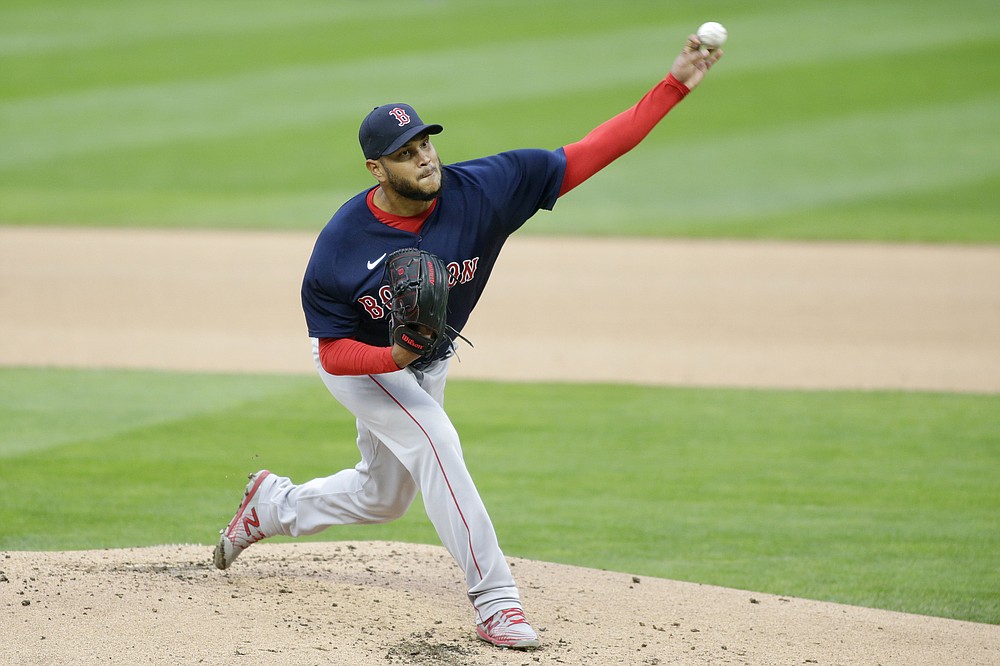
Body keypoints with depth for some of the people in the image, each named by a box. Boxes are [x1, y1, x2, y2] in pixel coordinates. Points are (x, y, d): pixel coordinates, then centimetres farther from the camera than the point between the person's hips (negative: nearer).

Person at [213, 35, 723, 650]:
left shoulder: (482, 190, -28)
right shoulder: (340, 246, -31)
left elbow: (588, 155, -31)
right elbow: (334, 354, -23)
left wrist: (675, 87, -40)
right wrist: (394, 356, -44)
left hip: (428, 366, 5)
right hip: (361, 364, -5)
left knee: (383, 498, 20)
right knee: (435, 442, -27)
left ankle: (273, 505, 47)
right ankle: (495, 600, -23)